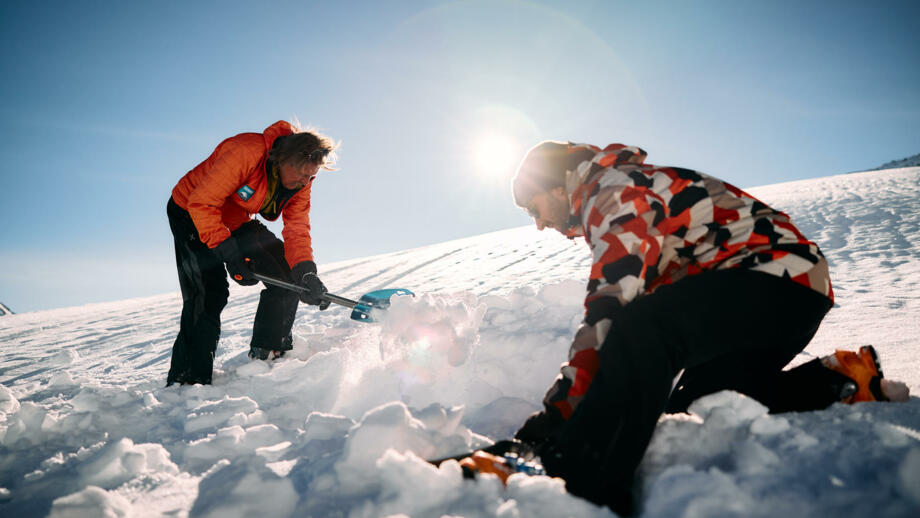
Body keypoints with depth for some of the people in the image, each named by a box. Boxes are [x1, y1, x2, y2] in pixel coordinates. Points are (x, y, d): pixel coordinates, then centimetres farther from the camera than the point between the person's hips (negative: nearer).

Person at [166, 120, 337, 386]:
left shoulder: (301, 181, -13)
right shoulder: (246, 151, -35)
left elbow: (297, 229, -15)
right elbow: (203, 203, -33)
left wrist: (306, 273, -31)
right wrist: (228, 252, -38)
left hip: (237, 222, 7)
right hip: (191, 214, -6)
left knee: (286, 271, -6)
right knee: (208, 294, -19)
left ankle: (268, 353, 7)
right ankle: (187, 380, -11)